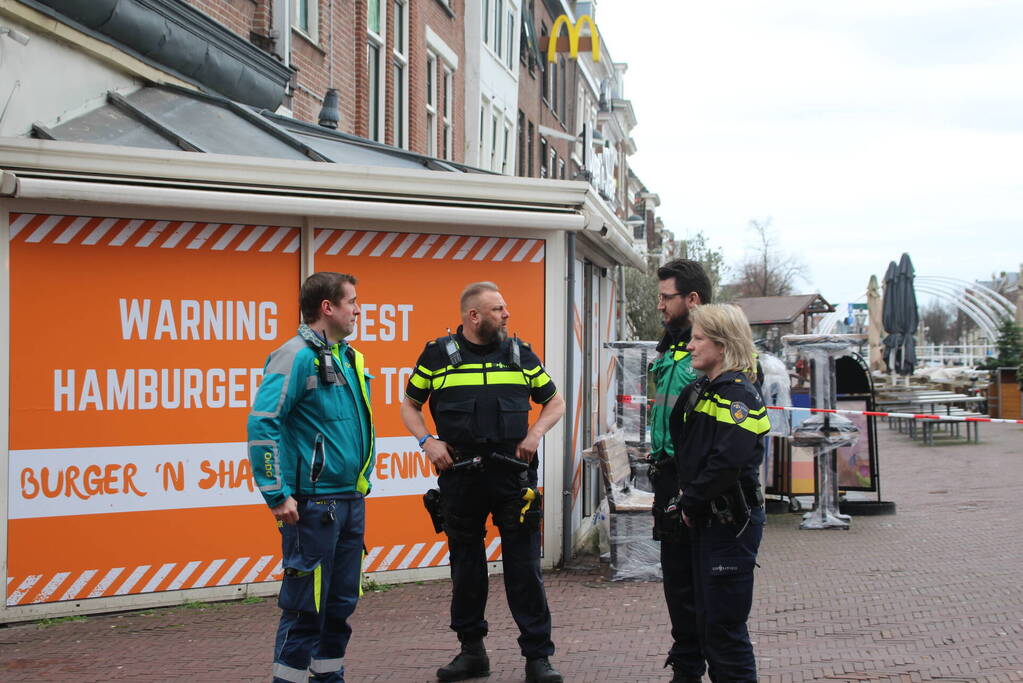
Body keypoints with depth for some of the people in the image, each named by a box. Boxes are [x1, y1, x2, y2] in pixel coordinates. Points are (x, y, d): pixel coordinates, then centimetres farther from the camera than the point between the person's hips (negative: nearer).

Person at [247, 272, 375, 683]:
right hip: (313, 505, -8)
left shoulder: (348, 358, 13)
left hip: (351, 502, 8)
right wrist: (278, 495, -20)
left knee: (341, 601, 14)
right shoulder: (297, 357, -13)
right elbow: (262, 424, -20)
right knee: (305, 605, -2)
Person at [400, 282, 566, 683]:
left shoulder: (519, 354, 7)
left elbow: (555, 401, 16)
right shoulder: (437, 355, 3)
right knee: (465, 565, 10)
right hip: (459, 476, 0)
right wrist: (427, 441, -4)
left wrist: (536, 432, -1)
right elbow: (409, 406, 12)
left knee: (524, 566, -1)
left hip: (512, 472, 0)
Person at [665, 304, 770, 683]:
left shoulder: (740, 394, -16)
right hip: (699, 520, 9)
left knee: (723, 622, -4)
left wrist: (691, 504, -17)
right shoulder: (700, 390, 12)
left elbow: (727, 462, -27)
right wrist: (685, 499, 7)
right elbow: (684, 449, 21)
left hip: (730, 523, -9)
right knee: (695, 610, 18)